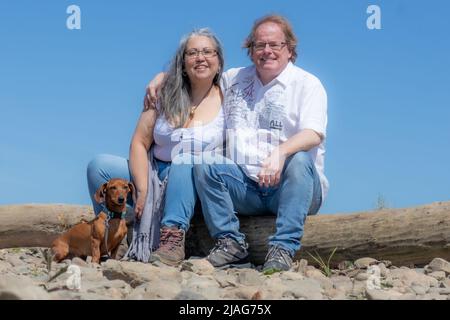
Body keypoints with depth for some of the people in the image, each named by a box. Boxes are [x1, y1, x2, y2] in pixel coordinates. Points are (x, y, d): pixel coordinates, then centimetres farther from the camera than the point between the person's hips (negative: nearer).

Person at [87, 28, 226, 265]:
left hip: (199, 186, -3)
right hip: (154, 177, 3)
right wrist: (143, 190, -12)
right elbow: (139, 143, 0)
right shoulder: (165, 95, 5)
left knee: (185, 161, -35)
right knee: (99, 165, -15)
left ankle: (173, 239, -45)